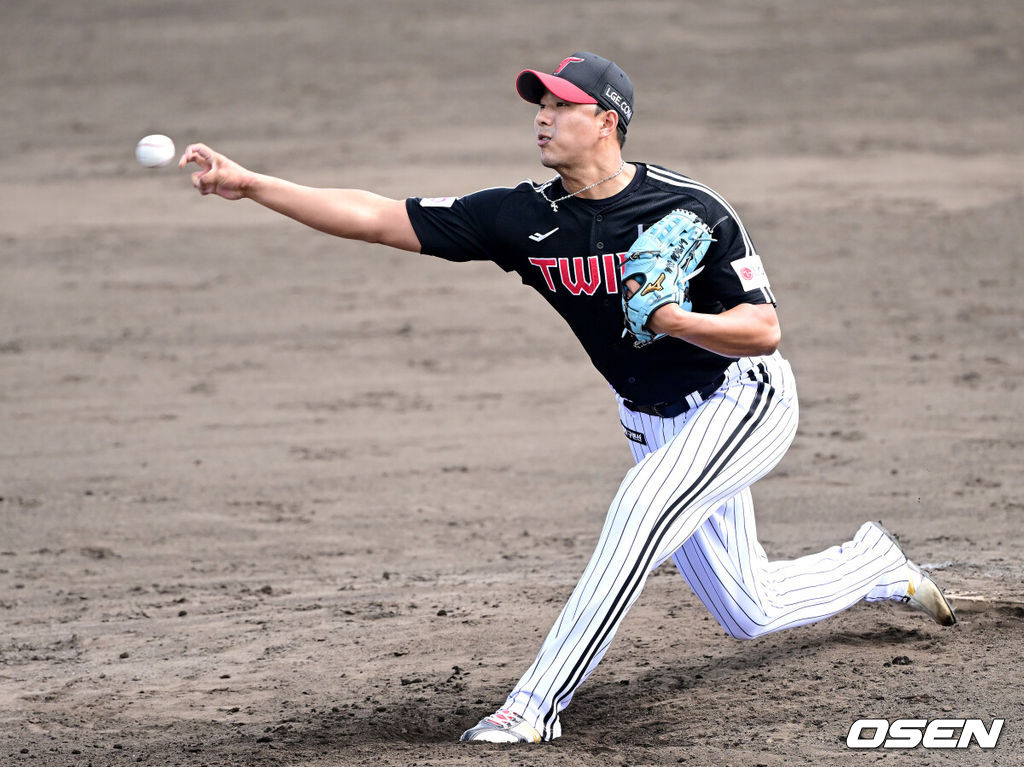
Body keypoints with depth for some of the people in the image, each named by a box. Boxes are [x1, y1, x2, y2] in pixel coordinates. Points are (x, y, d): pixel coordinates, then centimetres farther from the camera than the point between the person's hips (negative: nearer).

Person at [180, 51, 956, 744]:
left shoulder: (690, 210, -22)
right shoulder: (527, 217, -10)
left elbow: (763, 330, -21)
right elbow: (377, 218, -13)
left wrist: (677, 321, -38)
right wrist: (249, 183, -21)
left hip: (745, 401, -6)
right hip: (657, 426, 6)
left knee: (643, 505, -32)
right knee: (748, 612, 12)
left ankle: (537, 706, -31)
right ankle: (876, 564, 43)